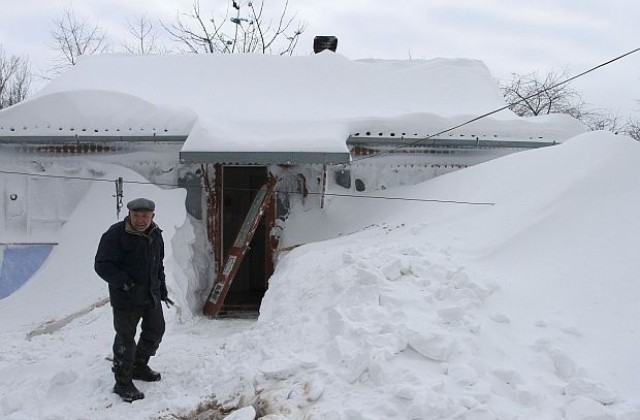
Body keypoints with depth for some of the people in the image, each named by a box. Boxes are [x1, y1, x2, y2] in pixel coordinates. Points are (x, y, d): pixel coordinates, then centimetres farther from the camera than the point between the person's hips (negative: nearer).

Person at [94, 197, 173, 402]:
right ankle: (123, 382, 13)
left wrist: (162, 290, 17)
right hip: (126, 299, -8)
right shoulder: (115, 235, -18)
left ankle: (139, 366, 41)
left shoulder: (155, 234, 6)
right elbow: (102, 265, -18)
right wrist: (125, 283, -25)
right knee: (125, 339, -1)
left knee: (155, 330, 19)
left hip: (151, 295, 8)